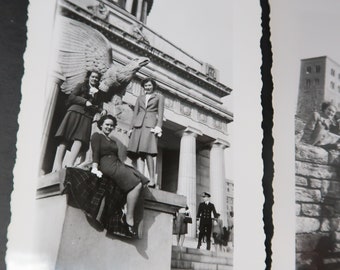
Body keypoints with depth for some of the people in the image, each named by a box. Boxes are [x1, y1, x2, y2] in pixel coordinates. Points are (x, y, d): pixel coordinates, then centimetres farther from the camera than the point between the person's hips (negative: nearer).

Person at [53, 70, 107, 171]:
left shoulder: (99, 94, 28)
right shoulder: (81, 86, 20)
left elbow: (99, 107, 19)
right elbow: (71, 97, 7)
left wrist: (102, 110, -5)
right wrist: (85, 101, -6)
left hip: (87, 116, 2)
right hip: (75, 111, -2)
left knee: (80, 138, -22)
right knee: (65, 137, -16)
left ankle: (69, 163, -41)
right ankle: (57, 164, -28)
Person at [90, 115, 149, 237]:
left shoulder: (113, 140, 32)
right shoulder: (97, 136, 8)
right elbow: (96, 153, -8)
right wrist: (95, 168, -22)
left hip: (117, 165, 8)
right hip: (108, 166, -8)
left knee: (140, 181, -15)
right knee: (136, 185, -24)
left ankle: (127, 216, -19)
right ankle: (129, 219, -22)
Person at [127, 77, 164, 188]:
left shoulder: (159, 97, 16)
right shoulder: (140, 98, 25)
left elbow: (160, 113, 6)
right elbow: (135, 113, 21)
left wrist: (158, 127, -8)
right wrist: (131, 128, 10)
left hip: (150, 125, -4)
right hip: (138, 125, 4)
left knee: (147, 152, -18)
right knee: (139, 152, -8)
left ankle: (152, 180, -19)